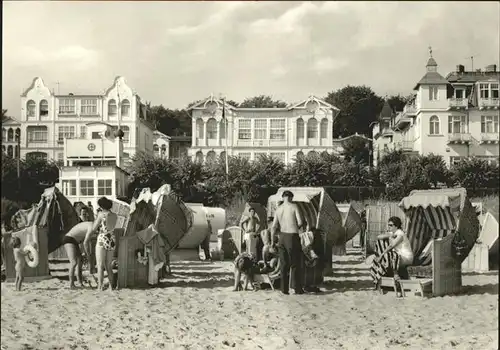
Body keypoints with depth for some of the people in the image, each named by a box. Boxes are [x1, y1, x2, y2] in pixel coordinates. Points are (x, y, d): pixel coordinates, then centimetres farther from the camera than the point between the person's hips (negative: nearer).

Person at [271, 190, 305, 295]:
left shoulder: (278, 209, 6)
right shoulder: (294, 207, -6)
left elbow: (274, 227, 4)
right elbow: (300, 222, -12)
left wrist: (272, 241, 10)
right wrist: (297, 227, 10)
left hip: (282, 236, 4)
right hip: (292, 236, -4)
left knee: (284, 264, 10)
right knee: (295, 264, 4)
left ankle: (284, 289, 11)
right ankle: (298, 289, 7)